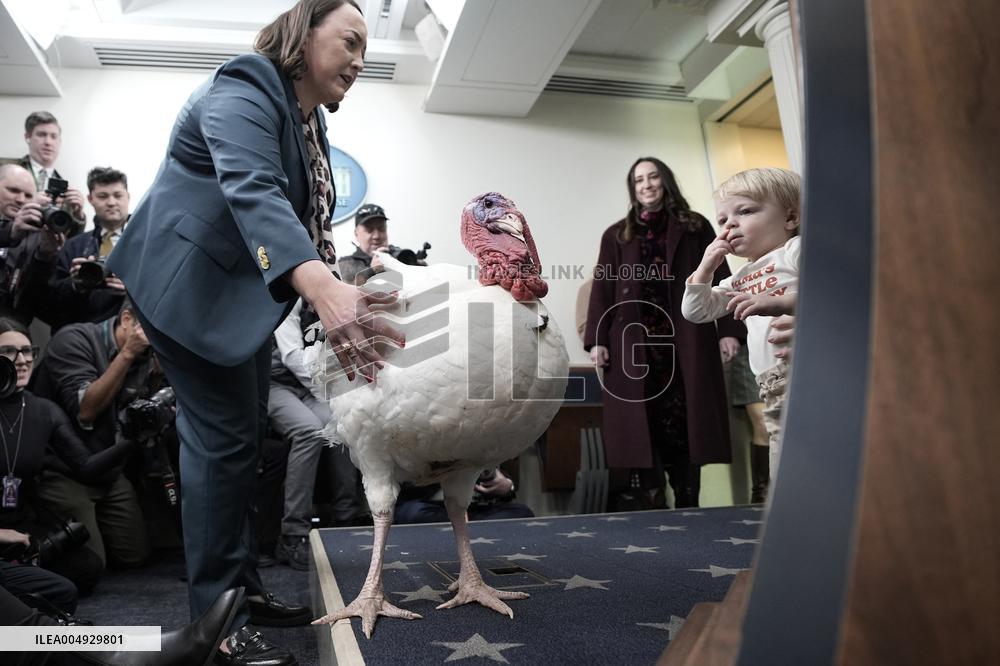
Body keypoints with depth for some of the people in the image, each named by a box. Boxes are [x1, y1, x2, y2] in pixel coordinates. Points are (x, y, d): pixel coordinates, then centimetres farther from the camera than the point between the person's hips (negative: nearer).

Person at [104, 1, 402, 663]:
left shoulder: (310, 120, 12)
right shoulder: (245, 92, -18)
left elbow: (307, 217, 16)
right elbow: (253, 191, -37)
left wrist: (340, 291, 7)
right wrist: (323, 287, -52)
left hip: (246, 293, 10)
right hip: (192, 286, -10)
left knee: (244, 436, 12)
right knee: (224, 437, -10)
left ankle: (243, 581, 25)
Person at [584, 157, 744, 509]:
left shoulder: (695, 228, 13)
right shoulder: (617, 235, 14)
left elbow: (719, 279, 6)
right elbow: (602, 290, 6)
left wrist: (729, 329, -6)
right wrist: (597, 340, -5)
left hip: (686, 339, 0)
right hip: (636, 342, 1)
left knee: (685, 422, -1)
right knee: (642, 424, -3)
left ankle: (687, 507, 7)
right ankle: (648, 504, 2)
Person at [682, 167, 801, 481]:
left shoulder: (797, 248, 3)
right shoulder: (738, 280, 25)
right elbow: (696, 311, 24)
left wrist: (779, 303, -26)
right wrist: (705, 268, 13)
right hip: (774, 390, 7)